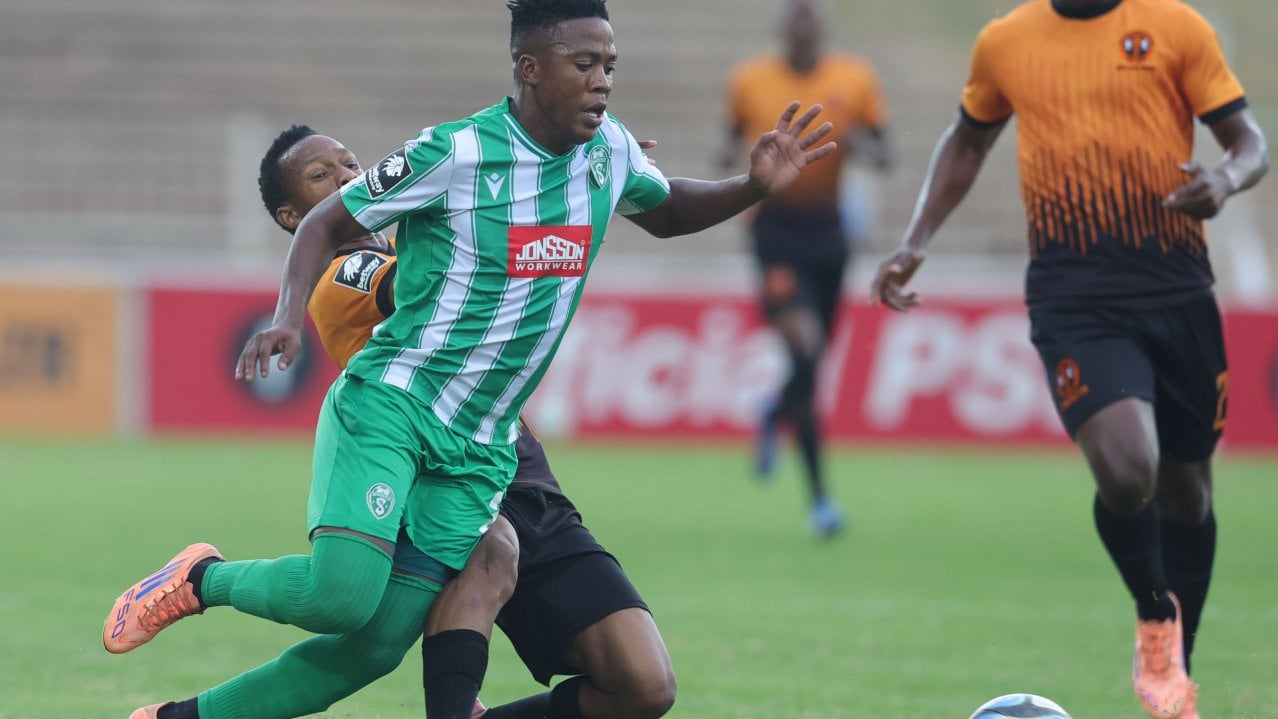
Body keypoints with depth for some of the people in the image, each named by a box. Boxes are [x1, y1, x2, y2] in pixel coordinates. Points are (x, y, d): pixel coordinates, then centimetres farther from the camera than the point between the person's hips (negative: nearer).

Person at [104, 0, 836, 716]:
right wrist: (289, 320, -19)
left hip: (476, 453, 6)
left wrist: (754, 187, 8)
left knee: (376, 648, -3)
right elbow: (327, 223, -3)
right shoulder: (456, 153, -13)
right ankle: (201, 579, 5)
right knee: (342, 595, -26)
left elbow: (666, 211, 26)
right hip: (387, 407, -6)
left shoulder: (609, 151, 4)